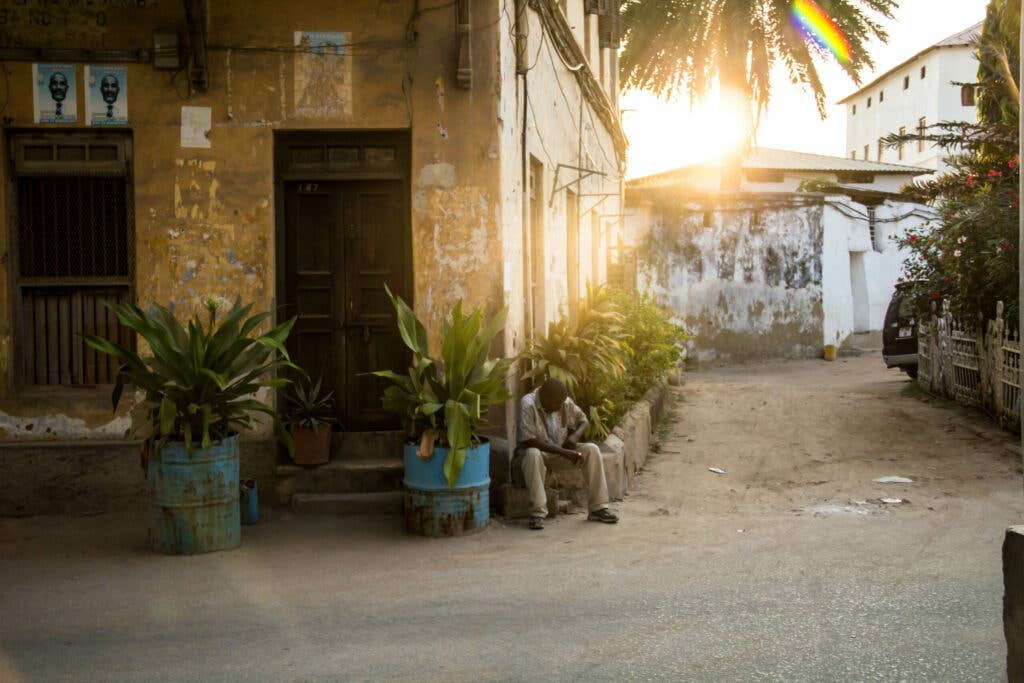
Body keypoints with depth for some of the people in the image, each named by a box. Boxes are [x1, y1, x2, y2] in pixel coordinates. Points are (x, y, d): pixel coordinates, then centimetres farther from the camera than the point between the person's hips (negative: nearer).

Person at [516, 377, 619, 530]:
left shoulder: (565, 402, -6)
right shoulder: (528, 404, -24)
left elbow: (583, 420, 9)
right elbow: (529, 441, -28)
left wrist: (575, 435, -15)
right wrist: (563, 452, -30)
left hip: (562, 448, 5)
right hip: (537, 449, -5)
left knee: (592, 449, -16)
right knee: (532, 454, -40)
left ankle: (598, 508, -15)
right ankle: (538, 513, -37)